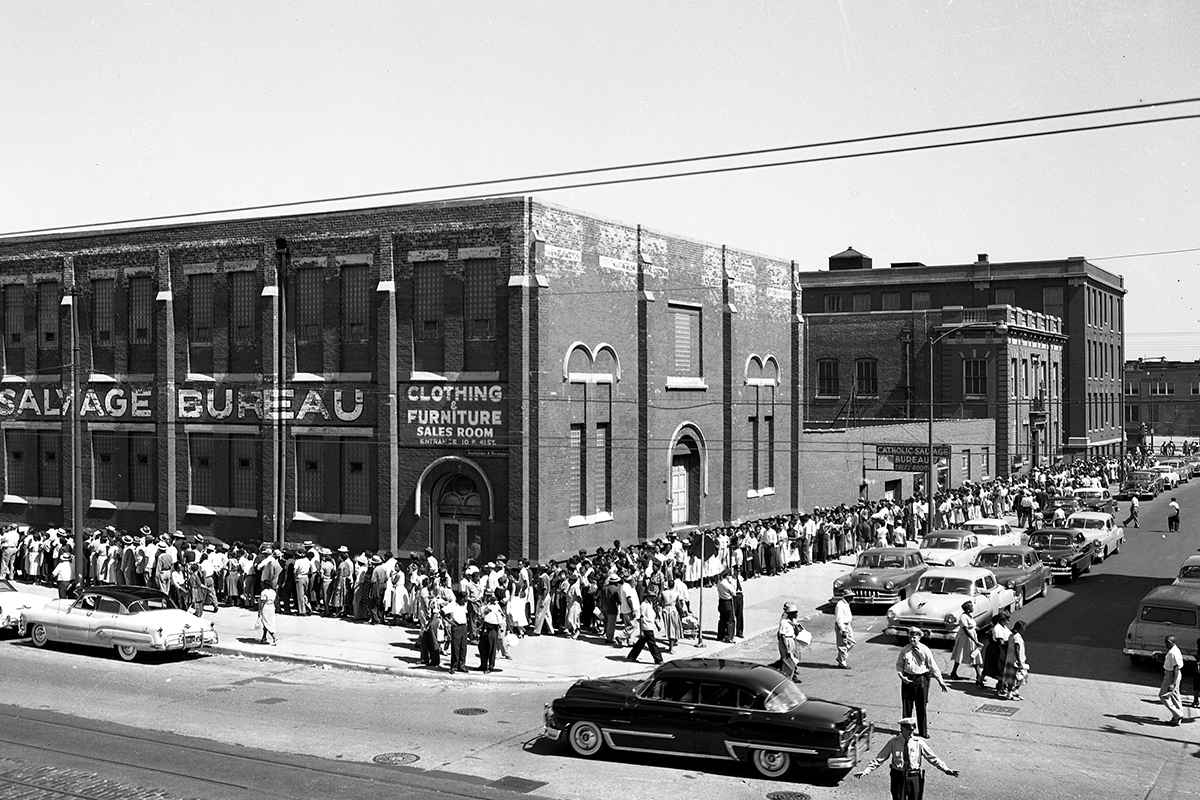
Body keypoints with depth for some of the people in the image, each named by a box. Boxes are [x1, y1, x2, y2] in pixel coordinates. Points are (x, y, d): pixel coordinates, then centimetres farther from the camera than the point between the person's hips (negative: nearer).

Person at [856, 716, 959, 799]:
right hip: (898, 777, -1)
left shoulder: (919, 743, -3)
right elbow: (879, 759, -4)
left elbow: (933, 758, 0)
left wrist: (946, 769, -11)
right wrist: (866, 771, -13)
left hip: (915, 778, 1)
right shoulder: (893, 742, -5)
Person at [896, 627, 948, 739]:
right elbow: (899, 665, 7)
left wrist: (940, 681, -5)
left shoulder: (925, 650, -5)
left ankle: (923, 731, 20)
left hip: (921, 679, -1)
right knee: (907, 706, 8)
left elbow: (933, 666, -3)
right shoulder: (904, 650, -1)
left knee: (921, 707, 7)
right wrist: (901, 676, -10)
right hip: (907, 679, 1)